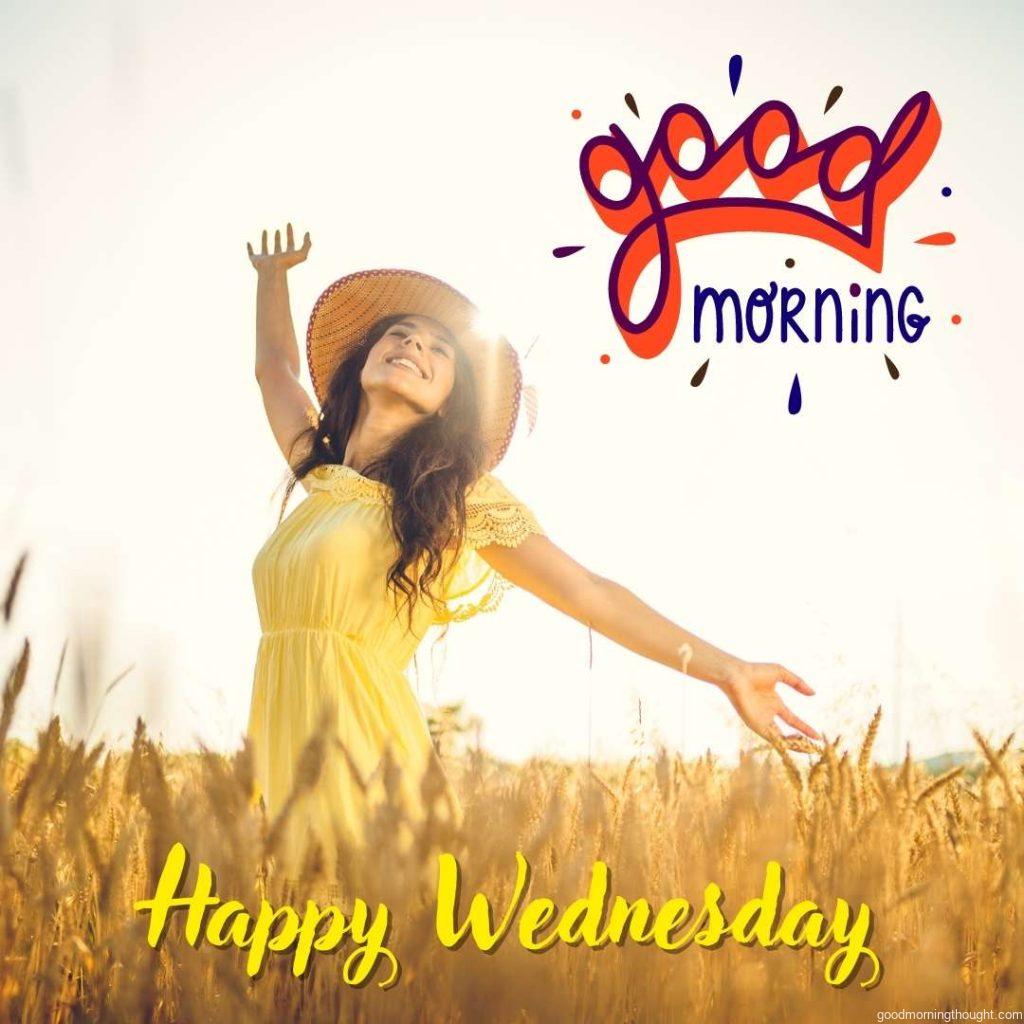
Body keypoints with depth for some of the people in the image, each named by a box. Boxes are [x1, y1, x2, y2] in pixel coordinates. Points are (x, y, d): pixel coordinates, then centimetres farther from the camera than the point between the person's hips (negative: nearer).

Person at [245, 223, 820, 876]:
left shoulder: (458, 494, 1)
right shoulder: (321, 474, 18)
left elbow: (586, 593, -3)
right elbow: (275, 367, 37)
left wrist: (724, 669, -8)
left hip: (366, 747, -5)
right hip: (287, 747, 6)